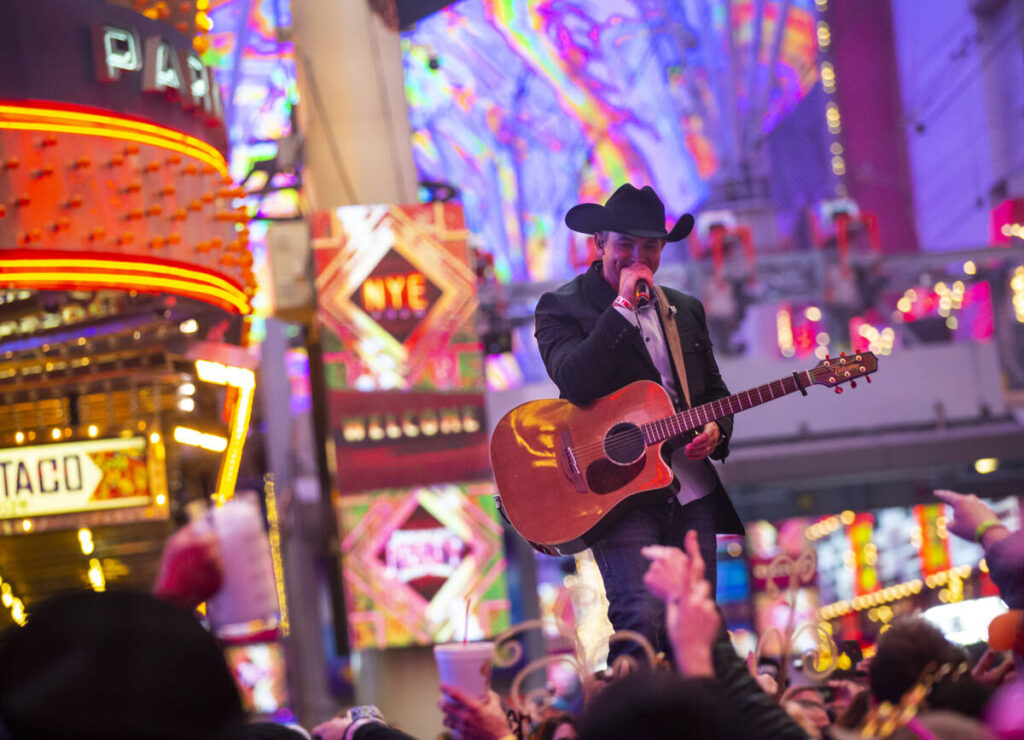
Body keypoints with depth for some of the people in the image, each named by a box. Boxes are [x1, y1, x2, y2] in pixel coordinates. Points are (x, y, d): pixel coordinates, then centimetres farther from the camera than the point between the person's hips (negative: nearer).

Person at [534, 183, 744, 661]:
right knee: (643, 618, -22)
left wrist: (715, 430, 2)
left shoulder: (685, 310, 18)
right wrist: (623, 305, -16)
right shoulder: (561, 308, 0)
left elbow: (715, 391, 25)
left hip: (691, 494, 6)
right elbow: (575, 382, -18)